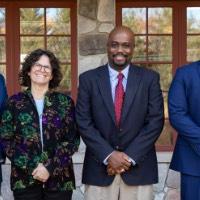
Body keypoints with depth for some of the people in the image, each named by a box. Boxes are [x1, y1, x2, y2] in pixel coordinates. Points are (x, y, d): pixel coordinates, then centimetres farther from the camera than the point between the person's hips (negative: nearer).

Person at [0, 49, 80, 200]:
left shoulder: (65, 102, 3)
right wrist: (32, 166, -11)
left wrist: (50, 167, -12)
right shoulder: (15, 102, 3)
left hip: (60, 179, 0)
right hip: (25, 179, 0)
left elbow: (73, 139, 0)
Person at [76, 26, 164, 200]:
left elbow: (155, 121, -3)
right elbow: (83, 122, -3)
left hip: (139, 167, 0)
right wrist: (108, 155, -12)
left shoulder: (150, 78, 1)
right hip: (100, 166, 0)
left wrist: (130, 157, -10)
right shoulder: (88, 79, 1)